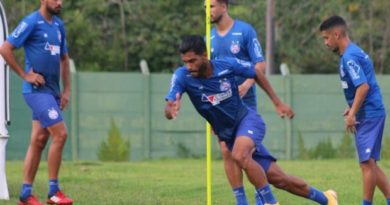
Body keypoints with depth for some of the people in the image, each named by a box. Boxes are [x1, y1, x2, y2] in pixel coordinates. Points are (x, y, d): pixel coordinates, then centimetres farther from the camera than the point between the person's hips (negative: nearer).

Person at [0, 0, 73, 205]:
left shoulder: (58, 25, 14)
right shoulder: (31, 23, -9)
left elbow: (64, 58, 24)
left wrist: (67, 90, 14)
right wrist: (25, 75, -12)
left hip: (51, 91, 8)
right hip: (37, 90, -8)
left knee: (39, 140, 7)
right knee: (60, 134, -14)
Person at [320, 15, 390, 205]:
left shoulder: (349, 57, -16)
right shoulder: (355, 53, 15)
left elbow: (363, 86, -24)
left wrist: (352, 113, -20)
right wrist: (352, 108, 18)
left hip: (368, 115, -10)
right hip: (372, 113, 10)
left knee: (367, 162, -7)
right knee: (369, 163, 12)